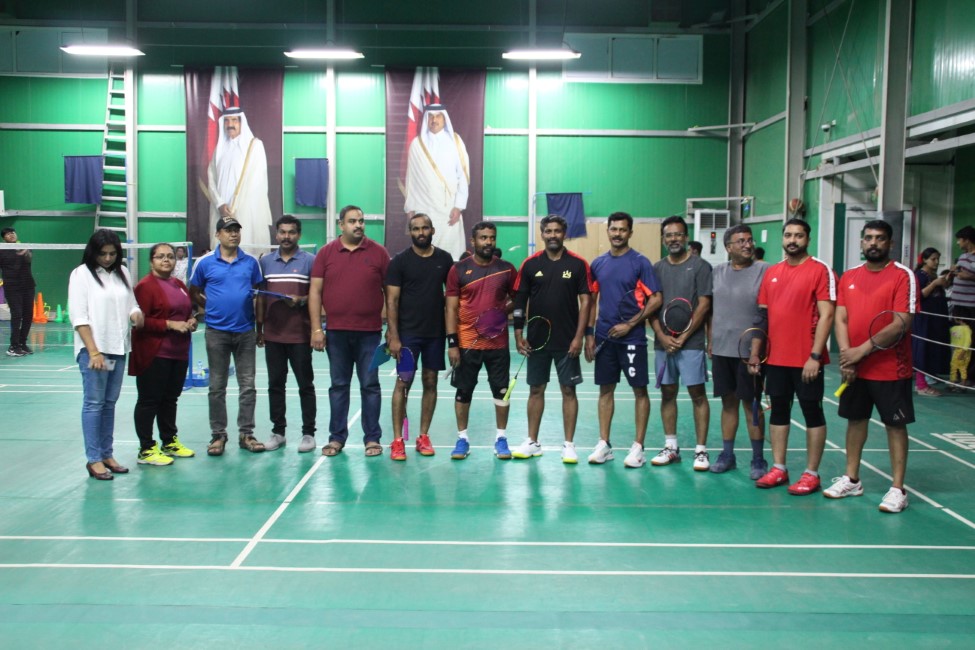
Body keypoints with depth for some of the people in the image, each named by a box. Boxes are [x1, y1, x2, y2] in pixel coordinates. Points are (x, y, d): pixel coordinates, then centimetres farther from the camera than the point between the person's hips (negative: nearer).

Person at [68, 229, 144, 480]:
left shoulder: (122, 272, 12)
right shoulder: (81, 274, -4)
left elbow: (132, 304, 17)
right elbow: (79, 317, -10)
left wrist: (136, 315, -8)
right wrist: (93, 351, -16)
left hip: (118, 348, 5)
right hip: (93, 349, -5)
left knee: (110, 403, 11)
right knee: (94, 403, -2)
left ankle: (107, 454, 19)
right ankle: (94, 459, 4)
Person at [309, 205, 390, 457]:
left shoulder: (378, 252, 1)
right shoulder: (326, 253, 4)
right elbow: (315, 291, 3)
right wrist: (316, 328, -3)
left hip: (369, 332, -1)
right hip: (336, 332, 1)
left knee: (370, 386, 4)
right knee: (338, 386, 10)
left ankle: (372, 438, 13)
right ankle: (337, 437, 19)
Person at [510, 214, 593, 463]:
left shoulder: (578, 264, -2)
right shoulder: (530, 264, 3)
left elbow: (585, 301, -3)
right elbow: (520, 302, 6)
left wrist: (579, 337, -10)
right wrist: (519, 335, 0)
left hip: (567, 342, -2)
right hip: (537, 340, 2)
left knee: (569, 390, 3)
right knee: (536, 390, 9)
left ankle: (569, 445, 11)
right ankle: (532, 442, 19)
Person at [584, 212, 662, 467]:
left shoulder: (640, 263, -6)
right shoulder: (598, 263, 8)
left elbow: (656, 299, -9)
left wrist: (630, 324, -14)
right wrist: (589, 333, 6)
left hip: (632, 338, -4)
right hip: (604, 338, 4)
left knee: (640, 390, 2)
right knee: (605, 389, 9)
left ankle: (638, 447, 10)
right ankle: (604, 444, 17)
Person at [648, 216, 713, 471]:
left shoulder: (700, 266, -2)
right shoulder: (657, 268, 10)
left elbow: (704, 305, -6)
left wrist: (683, 337, -11)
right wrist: (662, 336, -6)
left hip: (690, 343, -4)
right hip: (663, 342, 4)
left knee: (698, 393, -2)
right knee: (668, 393, 9)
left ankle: (701, 450, 3)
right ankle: (671, 447, 18)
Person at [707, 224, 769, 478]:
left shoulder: (764, 271, -5)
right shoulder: (718, 272, 10)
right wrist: (710, 341, 11)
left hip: (749, 351, -4)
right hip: (721, 350, 4)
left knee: (752, 404, 2)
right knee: (728, 401, 12)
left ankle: (758, 460, 13)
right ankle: (727, 455, 22)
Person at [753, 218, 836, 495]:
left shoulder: (821, 270, -6)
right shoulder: (771, 272, 10)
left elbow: (826, 315, -12)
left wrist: (815, 356, -17)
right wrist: (755, 352, 10)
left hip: (806, 359, -6)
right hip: (776, 358, 6)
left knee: (812, 412, 4)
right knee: (778, 410, 11)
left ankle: (811, 473, 11)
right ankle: (778, 469, 22)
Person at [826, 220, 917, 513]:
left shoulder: (903, 276, -7)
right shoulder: (849, 277, 8)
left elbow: (901, 324, -15)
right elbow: (841, 319, 3)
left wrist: (863, 350, -17)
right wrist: (846, 355, -11)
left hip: (891, 368, -5)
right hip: (854, 368, 5)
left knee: (895, 424, 2)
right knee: (855, 420, 13)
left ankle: (898, 489, 9)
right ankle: (851, 480, 26)